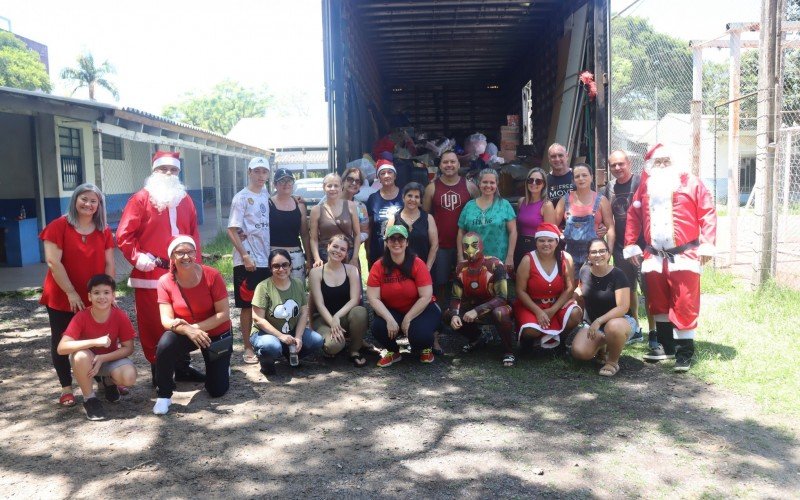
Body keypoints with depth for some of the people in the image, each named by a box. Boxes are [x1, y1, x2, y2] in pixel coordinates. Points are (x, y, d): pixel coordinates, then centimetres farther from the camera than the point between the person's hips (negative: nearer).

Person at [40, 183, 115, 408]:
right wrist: (71, 292, -17)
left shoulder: (104, 231, 4)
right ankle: (66, 387, 16)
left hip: (94, 299, 3)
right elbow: (53, 262, -14)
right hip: (61, 297, -3)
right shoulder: (58, 226, -8)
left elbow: (109, 263, 4)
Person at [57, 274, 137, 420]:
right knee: (81, 355, -37)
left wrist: (102, 358, -28)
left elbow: (128, 348, -14)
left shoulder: (121, 316, -20)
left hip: (110, 359, 1)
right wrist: (95, 342, -42)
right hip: (87, 361, -1)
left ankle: (108, 381, 11)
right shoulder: (81, 317, -24)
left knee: (129, 377, -29)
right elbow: (62, 348, -32)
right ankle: (89, 399, -13)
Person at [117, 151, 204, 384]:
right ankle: (158, 369, 14)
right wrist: (137, 257, -16)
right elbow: (124, 235, -6)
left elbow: (194, 235, 14)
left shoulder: (185, 200, 13)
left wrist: (196, 263, 6)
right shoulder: (141, 198, -2)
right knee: (153, 324, 3)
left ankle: (182, 365, 24)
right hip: (151, 275, -5)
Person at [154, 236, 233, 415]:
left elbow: (224, 313, -21)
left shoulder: (212, 275, -23)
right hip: (184, 333, 1)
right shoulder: (165, 282, -16)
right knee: (165, 345, -34)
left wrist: (195, 327, -31)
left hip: (216, 334, -1)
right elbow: (166, 320, -21)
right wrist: (187, 330, -40)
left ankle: (220, 365, 37)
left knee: (217, 391, 1)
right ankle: (164, 396, -11)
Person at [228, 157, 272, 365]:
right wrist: (245, 256, -17)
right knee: (247, 305, 1)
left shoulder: (266, 196, 10)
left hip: (267, 259, 6)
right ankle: (247, 348, 11)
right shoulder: (241, 198, -7)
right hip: (247, 261, -6)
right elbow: (232, 231, -11)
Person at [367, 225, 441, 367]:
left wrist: (408, 319, -17)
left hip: (420, 310, -2)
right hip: (391, 311, 2)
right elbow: (373, 298, -13)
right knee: (378, 327, -27)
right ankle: (393, 352, 9)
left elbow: (426, 297, -17)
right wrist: (389, 319, -25)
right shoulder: (378, 267, -10)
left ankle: (426, 348, 11)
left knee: (419, 333, -30)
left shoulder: (417, 264, -15)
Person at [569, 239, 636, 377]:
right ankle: (602, 345, 13)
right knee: (579, 352, -23)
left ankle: (613, 361, -11)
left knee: (613, 327, -42)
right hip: (592, 323, 4)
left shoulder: (617, 275, -16)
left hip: (618, 320, -4)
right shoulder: (584, 272, -3)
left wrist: (599, 321, -31)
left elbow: (623, 307, -23)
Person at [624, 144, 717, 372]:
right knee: (658, 302, 12)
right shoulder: (645, 186, 12)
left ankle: (685, 351, 3)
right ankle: (665, 345, 25)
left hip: (684, 255, -4)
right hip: (654, 256, 5)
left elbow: (707, 212, -5)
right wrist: (631, 245, 7)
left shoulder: (689, 182, 0)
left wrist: (707, 244, -12)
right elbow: (633, 216, 13)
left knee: (684, 304, -5)